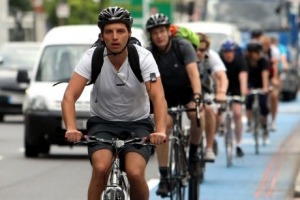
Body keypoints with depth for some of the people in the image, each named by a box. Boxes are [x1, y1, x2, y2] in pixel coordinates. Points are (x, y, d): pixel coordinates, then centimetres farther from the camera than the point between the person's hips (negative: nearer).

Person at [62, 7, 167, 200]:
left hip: (138, 124, 0)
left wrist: (161, 131, -45)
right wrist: (71, 129, -40)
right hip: (102, 122, 0)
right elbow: (70, 96, -22)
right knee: (101, 168, -28)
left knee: (135, 173, -24)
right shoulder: (92, 57, -16)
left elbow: (158, 97, -27)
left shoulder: (143, 57, -17)